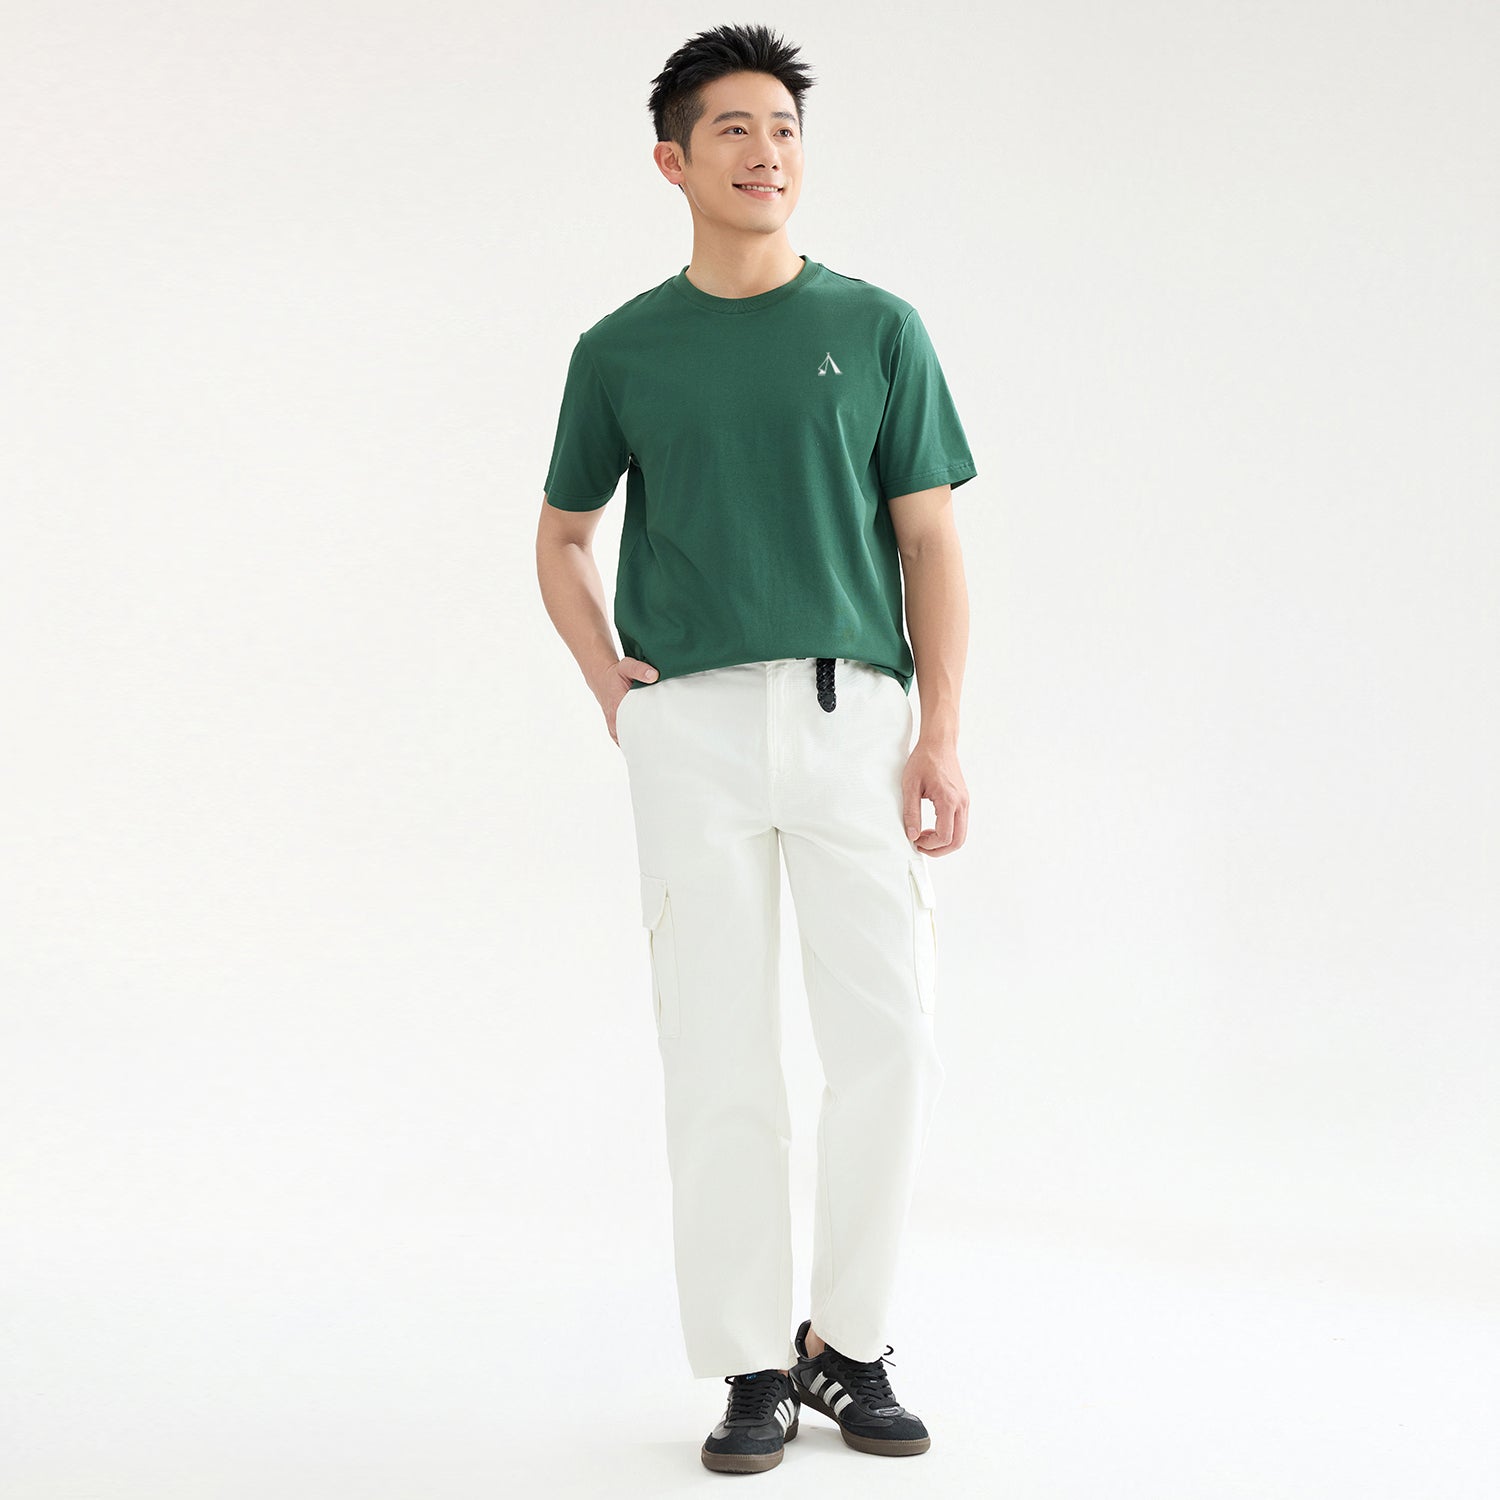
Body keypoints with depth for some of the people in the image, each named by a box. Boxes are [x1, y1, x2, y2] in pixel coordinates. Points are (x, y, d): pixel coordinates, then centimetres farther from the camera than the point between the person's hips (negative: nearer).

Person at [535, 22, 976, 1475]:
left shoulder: (876, 329, 7)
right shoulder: (623, 349, 10)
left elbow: (930, 541, 5)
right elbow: (561, 537, 21)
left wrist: (942, 735, -4)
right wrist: (603, 679, 5)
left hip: (853, 712, 0)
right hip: (691, 722, 0)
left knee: (890, 1043, -3)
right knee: (719, 1064, 1)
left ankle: (845, 1341, 14)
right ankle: (749, 1371, 11)